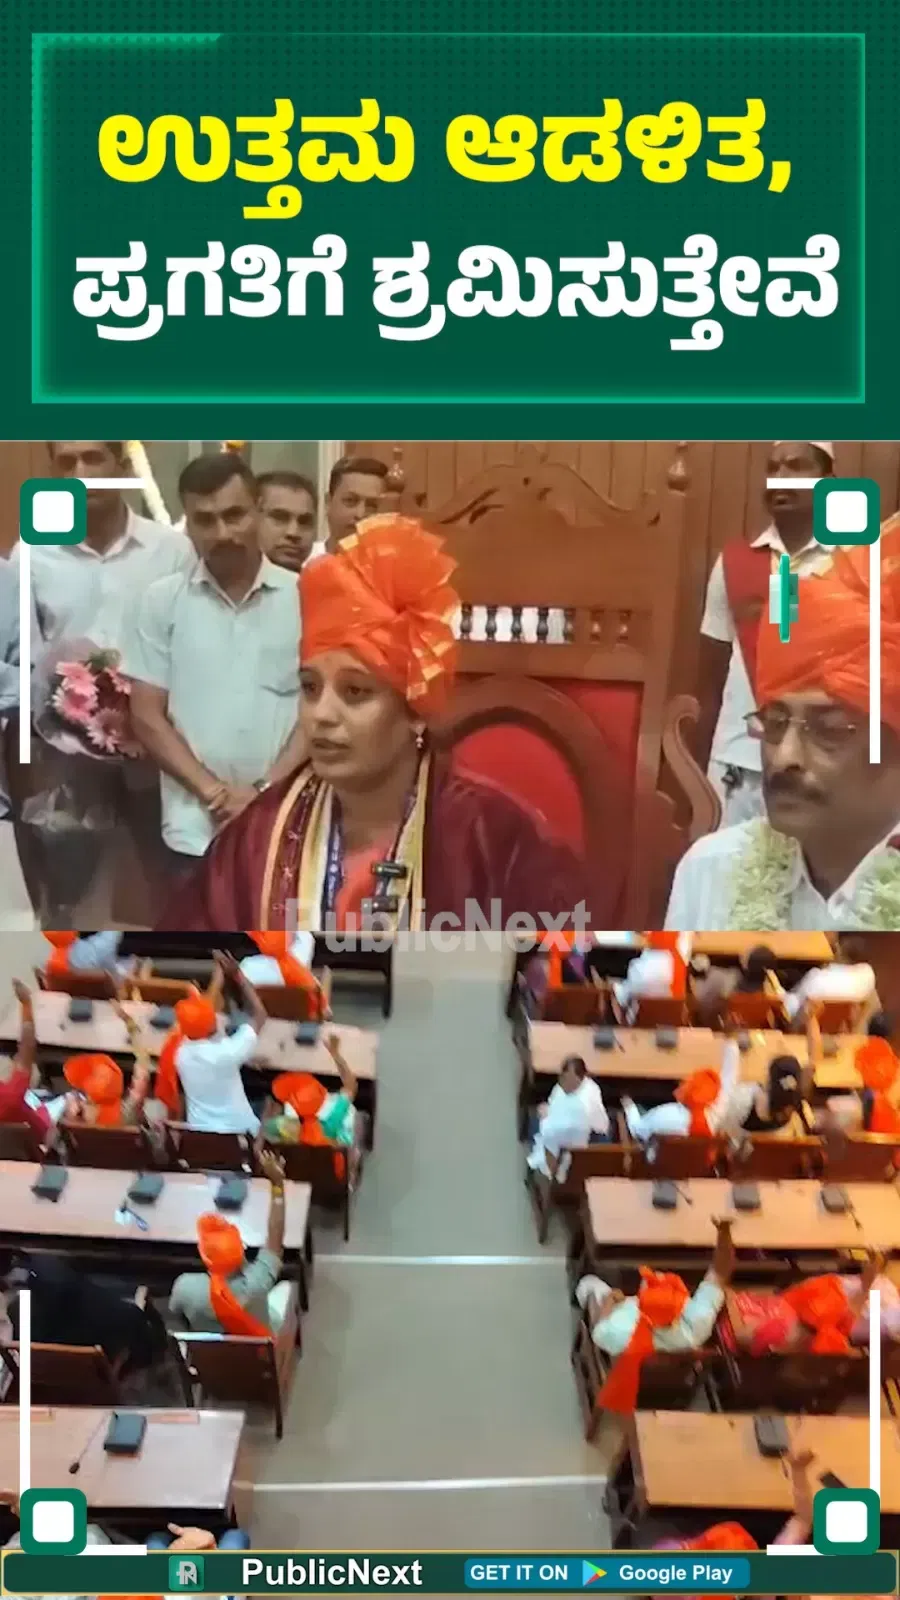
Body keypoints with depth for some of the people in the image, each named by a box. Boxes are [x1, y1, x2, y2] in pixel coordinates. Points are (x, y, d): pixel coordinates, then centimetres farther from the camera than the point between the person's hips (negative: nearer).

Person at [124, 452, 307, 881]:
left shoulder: (306, 598, 1)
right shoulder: (161, 600, 3)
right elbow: (147, 716, 2)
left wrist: (265, 792, -9)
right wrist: (214, 793, -8)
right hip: (194, 833, 1)